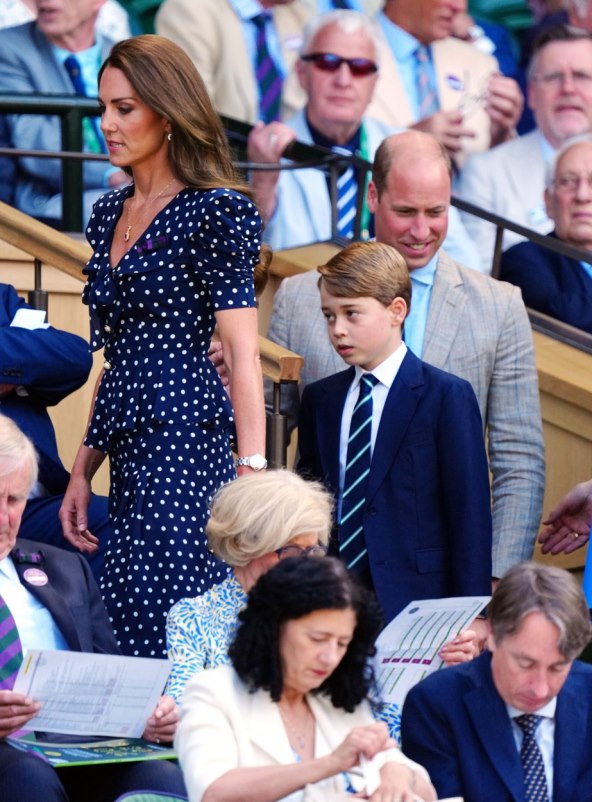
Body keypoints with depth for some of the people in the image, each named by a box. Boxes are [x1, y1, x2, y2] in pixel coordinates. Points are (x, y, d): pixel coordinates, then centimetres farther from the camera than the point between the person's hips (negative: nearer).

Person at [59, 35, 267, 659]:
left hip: (187, 443, -8)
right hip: (131, 455, 8)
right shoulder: (111, 213, 17)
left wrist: (252, 472, -19)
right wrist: (83, 469, 19)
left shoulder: (212, 211, -7)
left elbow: (243, 354, -12)